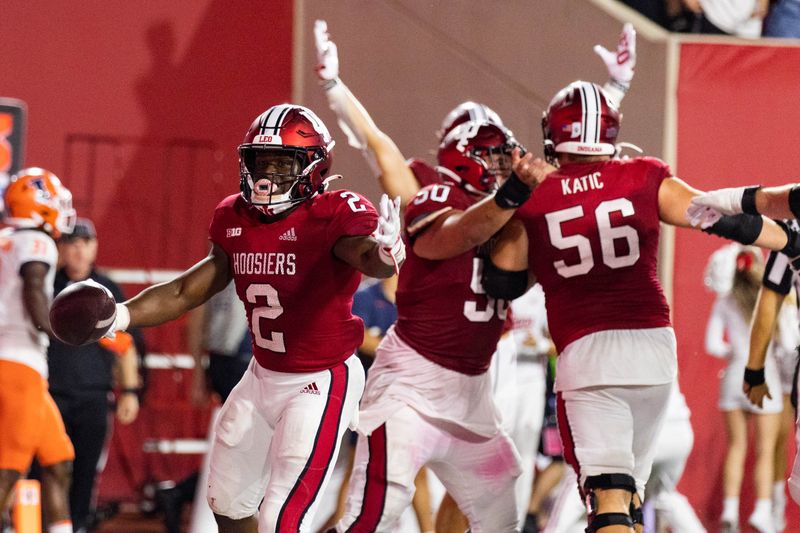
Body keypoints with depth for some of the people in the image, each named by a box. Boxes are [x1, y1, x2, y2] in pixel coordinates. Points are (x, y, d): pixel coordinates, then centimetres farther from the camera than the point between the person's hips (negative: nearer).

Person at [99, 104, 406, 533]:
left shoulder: (334, 215, -21)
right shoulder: (235, 220, 0)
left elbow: (364, 254, -43)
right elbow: (189, 291, 9)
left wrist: (384, 254, -67)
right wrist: (122, 315, -4)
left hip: (321, 384, -8)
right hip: (263, 377, 8)